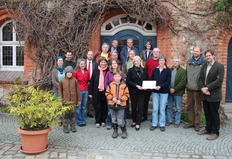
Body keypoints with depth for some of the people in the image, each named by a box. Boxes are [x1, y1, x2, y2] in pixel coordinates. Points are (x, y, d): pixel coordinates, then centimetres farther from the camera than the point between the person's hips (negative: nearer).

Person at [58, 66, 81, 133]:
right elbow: (60, 91, 5)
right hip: (65, 101, -1)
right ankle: (65, 127, 16)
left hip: (73, 100, 1)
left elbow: (77, 91, 6)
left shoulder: (75, 80, 1)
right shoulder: (62, 81, 0)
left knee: (72, 114, 10)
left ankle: (73, 126, 22)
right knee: (66, 114, 4)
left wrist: (78, 100, 7)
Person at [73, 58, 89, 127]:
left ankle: (84, 121, 21)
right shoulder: (76, 72, -6)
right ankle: (79, 121, 12)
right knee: (78, 107, 1)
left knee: (84, 106, 11)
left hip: (86, 90, 4)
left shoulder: (87, 72, 5)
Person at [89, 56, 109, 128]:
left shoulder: (108, 71, -3)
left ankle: (103, 121, 23)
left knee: (104, 107, 9)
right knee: (97, 107, 6)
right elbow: (91, 82, 2)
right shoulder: (95, 71, 1)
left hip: (105, 92, 0)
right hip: (97, 92, 0)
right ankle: (97, 121, 18)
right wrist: (90, 92, 0)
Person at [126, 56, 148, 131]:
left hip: (141, 91, 1)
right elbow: (128, 81, -7)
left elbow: (147, 80, 12)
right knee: (134, 107, 9)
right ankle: (134, 121, 25)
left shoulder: (144, 70, 7)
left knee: (140, 107, -3)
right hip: (133, 91, -1)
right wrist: (136, 85, -16)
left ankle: (138, 123, 2)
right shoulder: (131, 70, 0)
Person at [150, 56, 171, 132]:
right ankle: (154, 124, 14)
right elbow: (151, 80, 8)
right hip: (155, 91, 2)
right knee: (155, 108, 3)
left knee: (162, 109, 4)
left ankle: (162, 124, 15)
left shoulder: (168, 70, -2)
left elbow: (168, 81, -8)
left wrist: (160, 86, -19)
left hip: (164, 92, -2)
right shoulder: (155, 70, 6)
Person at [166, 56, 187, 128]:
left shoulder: (183, 71, -4)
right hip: (169, 92, 4)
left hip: (178, 93, -4)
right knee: (169, 107, 12)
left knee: (178, 108, 5)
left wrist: (175, 89, -15)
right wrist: (170, 89, -11)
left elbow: (183, 82, -12)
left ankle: (177, 122, 15)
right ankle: (169, 120, 24)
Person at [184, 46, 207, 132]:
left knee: (198, 107, 5)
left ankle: (197, 124, 15)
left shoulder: (204, 61, -6)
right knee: (189, 106, 12)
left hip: (198, 88, -5)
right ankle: (191, 122, 24)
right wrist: (186, 83, 12)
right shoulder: (189, 61, 11)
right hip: (189, 88, 5)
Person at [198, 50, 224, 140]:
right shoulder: (204, 66, 11)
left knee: (214, 114, 3)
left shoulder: (220, 66, -8)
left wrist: (207, 88, -18)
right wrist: (202, 88, -10)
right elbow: (200, 79, 8)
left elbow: (219, 81, -16)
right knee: (207, 113, 15)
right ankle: (208, 129, 28)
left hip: (214, 95, -6)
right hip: (205, 95, 6)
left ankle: (215, 132, 13)